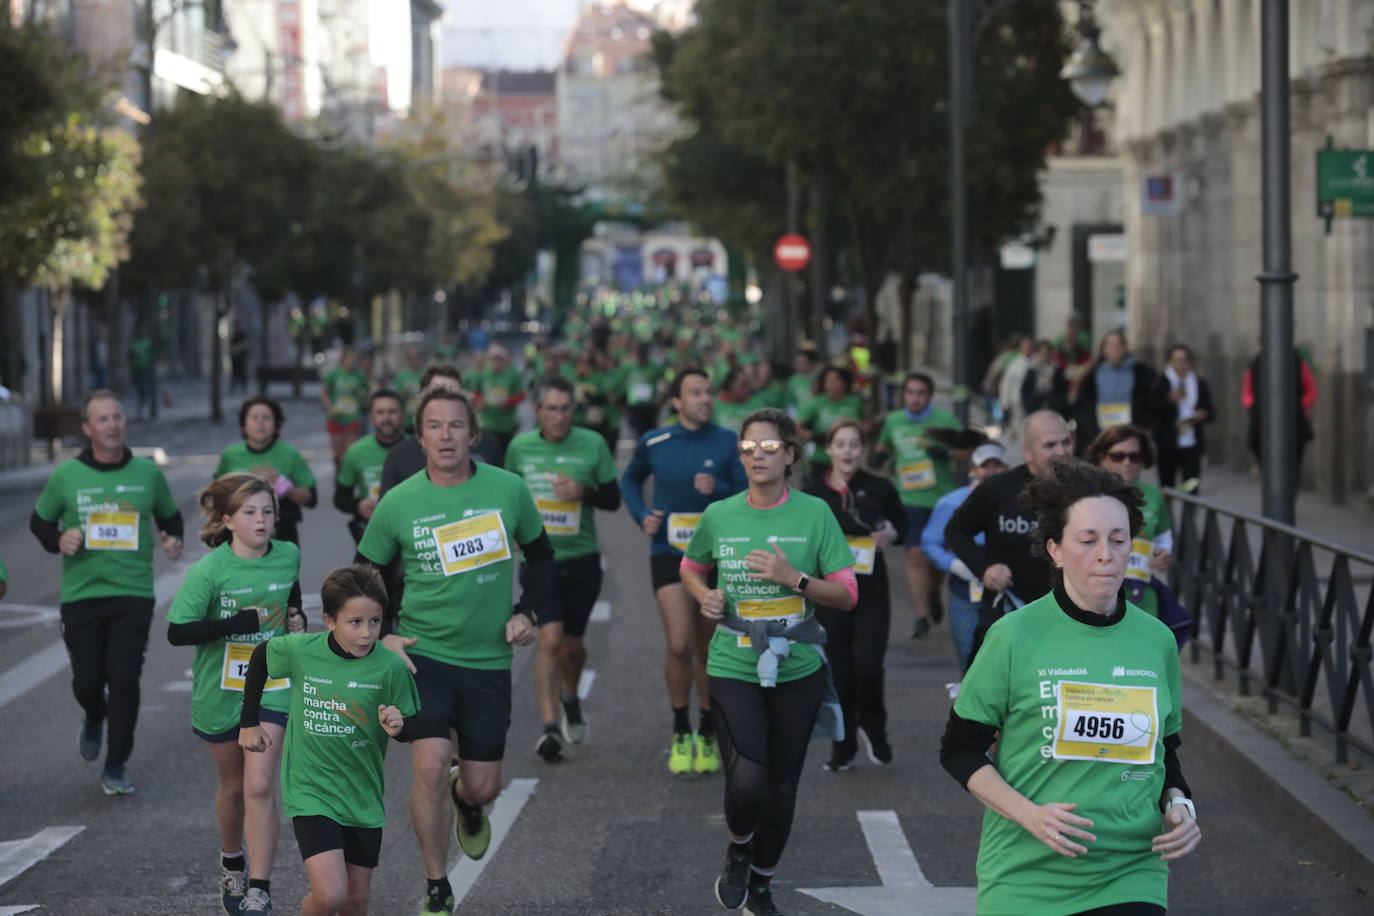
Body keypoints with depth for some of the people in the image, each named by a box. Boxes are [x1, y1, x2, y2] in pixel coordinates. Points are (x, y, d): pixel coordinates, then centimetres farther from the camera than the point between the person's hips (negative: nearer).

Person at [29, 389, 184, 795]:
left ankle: (116, 769, 6)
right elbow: (39, 521, 12)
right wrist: (58, 540, -9)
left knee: (124, 680, -6)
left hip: (133, 594, 0)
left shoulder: (147, 472, 3)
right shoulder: (66, 476, 0)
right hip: (81, 594, 0)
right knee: (87, 681, 4)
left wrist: (173, 540, -3)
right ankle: (95, 719, 42)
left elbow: (169, 516, 18)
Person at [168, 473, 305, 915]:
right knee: (233, 786, 17)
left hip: (270, 687, 1)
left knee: (259, 786, -13)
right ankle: (231, 863, 44)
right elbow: (177, 632, -21)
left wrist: (297, 618, -2)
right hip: (220, 691, -1)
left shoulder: (288, 557, -5)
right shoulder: (208, 571, -17)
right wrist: (242, 622, -28)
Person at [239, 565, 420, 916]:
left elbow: (411, 727, -1)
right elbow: (261, 656, 9)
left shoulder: (389, 667, -12)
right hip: (311, 792, -2)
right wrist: (249, 722, 14)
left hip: (363, 796, 2)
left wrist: (398, 726, -25)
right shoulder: (301, 650, -13)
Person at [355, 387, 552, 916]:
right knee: (430, 769, -17)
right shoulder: (397, 504, -6)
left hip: (489, 659, 2)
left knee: (482, 787, 5)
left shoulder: (509, 490, -4)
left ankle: (468, 806, 46)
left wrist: (527, 612, -1)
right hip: (422, 654, -2)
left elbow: (540, 556, 13)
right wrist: (380, 636, -4)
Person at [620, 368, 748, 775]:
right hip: (669, 554, -1)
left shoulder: (728, 442, -2)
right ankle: (681, 733, 3)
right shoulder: (653, 443, 0)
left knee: (707, 650, 9)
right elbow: (630, 480, 20)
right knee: (679, 645, -15)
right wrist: (641, 515, 3)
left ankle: (707, 735, 25)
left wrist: (718, 490, -21)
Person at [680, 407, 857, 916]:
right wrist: (705, 596, -2)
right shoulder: (718, 516, -2)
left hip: (798, 668, 1)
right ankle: (738, 848, 16)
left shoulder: (815, 514, -5)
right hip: (734, 667, -1)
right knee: (747, 782, -19)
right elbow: (690, 567, 19)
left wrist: (794, 578, -19)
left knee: (782, 783, 11)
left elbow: (847, 595, -3)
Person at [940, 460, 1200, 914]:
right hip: (1025, 878, -2)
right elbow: (959, 749, -1)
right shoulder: (1014, 637, -6)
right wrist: (1030, 814, -14)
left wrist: (1179, 804, -2)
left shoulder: (1157, 641, 5)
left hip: (1131, 879, 2)